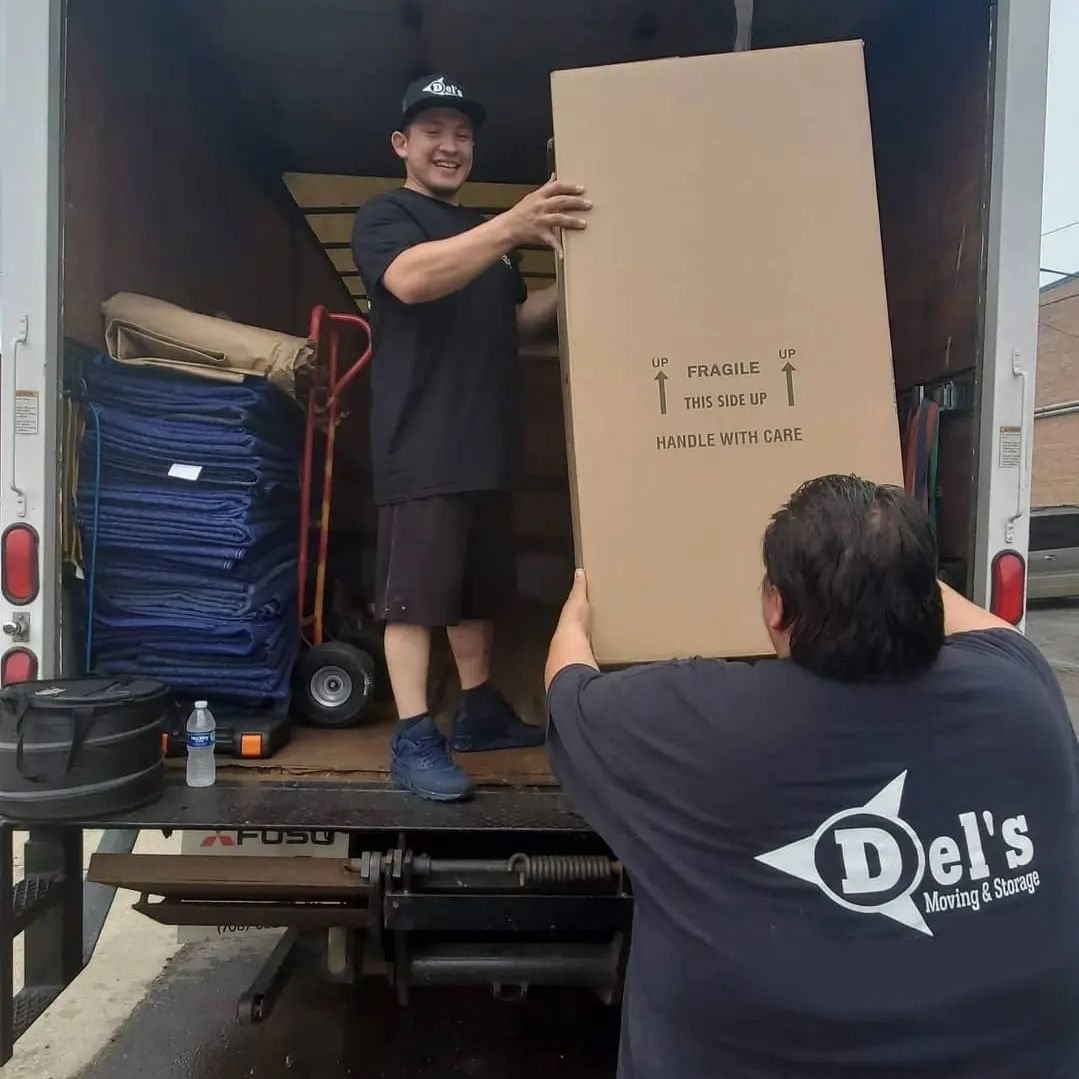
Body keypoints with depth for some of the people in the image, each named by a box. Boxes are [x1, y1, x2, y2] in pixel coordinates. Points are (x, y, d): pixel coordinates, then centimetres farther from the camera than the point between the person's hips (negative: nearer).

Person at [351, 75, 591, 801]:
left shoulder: (485, 231, 24)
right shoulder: (385, 216, 1)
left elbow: (520, 320, 25)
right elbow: (412, 279, -22)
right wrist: (512, 228, -33)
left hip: (487, 445, 8)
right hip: (421, 447, -7)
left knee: (478, 590, 13)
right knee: (415, 595, -7)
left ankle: (480, 712, 25)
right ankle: (414, 741, 0)